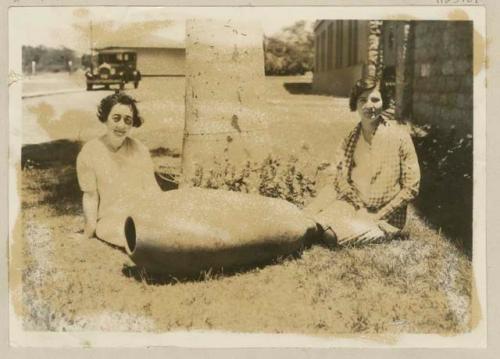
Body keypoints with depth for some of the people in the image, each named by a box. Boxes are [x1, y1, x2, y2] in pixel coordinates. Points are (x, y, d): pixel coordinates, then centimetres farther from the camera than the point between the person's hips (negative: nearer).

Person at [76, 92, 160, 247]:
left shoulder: (140, 150, 8)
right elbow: (90, 196, -1)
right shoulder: (90, 152, -1)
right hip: (111, 220, -4)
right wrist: (91, 230, -12)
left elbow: (151, 188, 7)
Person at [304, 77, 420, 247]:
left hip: (385, 217, -4)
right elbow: (341, 179, 3)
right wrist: (359, 209, -13)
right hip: (353, 206, 4)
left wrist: (378, 216, -13)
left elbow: (411, 187, -10)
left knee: (332, 234, -23)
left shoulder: (399, 136, -11)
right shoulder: (351, 139, 3)